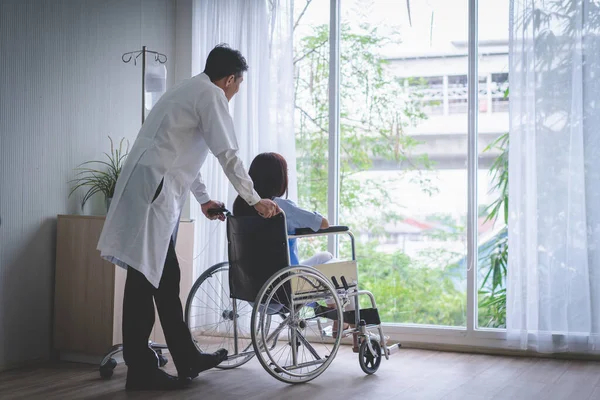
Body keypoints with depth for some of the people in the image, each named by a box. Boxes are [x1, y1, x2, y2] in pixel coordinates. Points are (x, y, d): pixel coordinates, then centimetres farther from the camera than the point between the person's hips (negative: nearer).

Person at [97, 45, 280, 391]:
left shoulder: (187, 92, 25)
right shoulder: (211, 95, -5)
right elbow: (229, 155, -10)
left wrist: (204, 199, 35)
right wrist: (254, 200, -2)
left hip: (150, 190, 10)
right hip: (153, 192, -10)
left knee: (165, 278, 12)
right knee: (145, 278, -5)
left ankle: (187, 360, 21)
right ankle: (141, 371, 1)